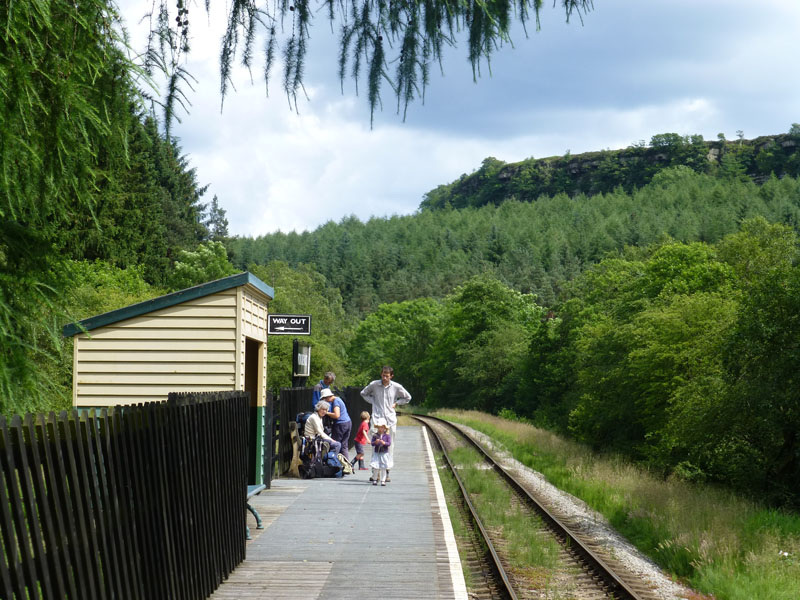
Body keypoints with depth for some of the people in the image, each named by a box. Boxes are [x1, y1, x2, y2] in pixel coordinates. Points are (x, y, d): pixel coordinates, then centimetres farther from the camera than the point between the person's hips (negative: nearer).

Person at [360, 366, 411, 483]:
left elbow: (407, 398, 18)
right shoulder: (374, 384, 0)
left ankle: (387, 472, 9)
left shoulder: (397, 387, 1)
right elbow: (364, 393, 20)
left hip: (390, 419, 1)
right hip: (377, 417, -1)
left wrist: (396, 403, 4)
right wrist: (373, 402, 5)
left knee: (389, 445, 2)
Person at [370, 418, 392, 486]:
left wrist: (384, 443, -26)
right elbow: (372, 443, -4)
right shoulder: (375, 436, 1)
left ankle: (383, 480, 11)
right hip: (377, 453, 1)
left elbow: (389, 443, -8)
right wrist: (375, 442, -25)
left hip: (384, 453, -1)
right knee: (375, 468, 1)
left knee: (383, 468, 3)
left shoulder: (387, 436, -1)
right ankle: (374, 479, 15)